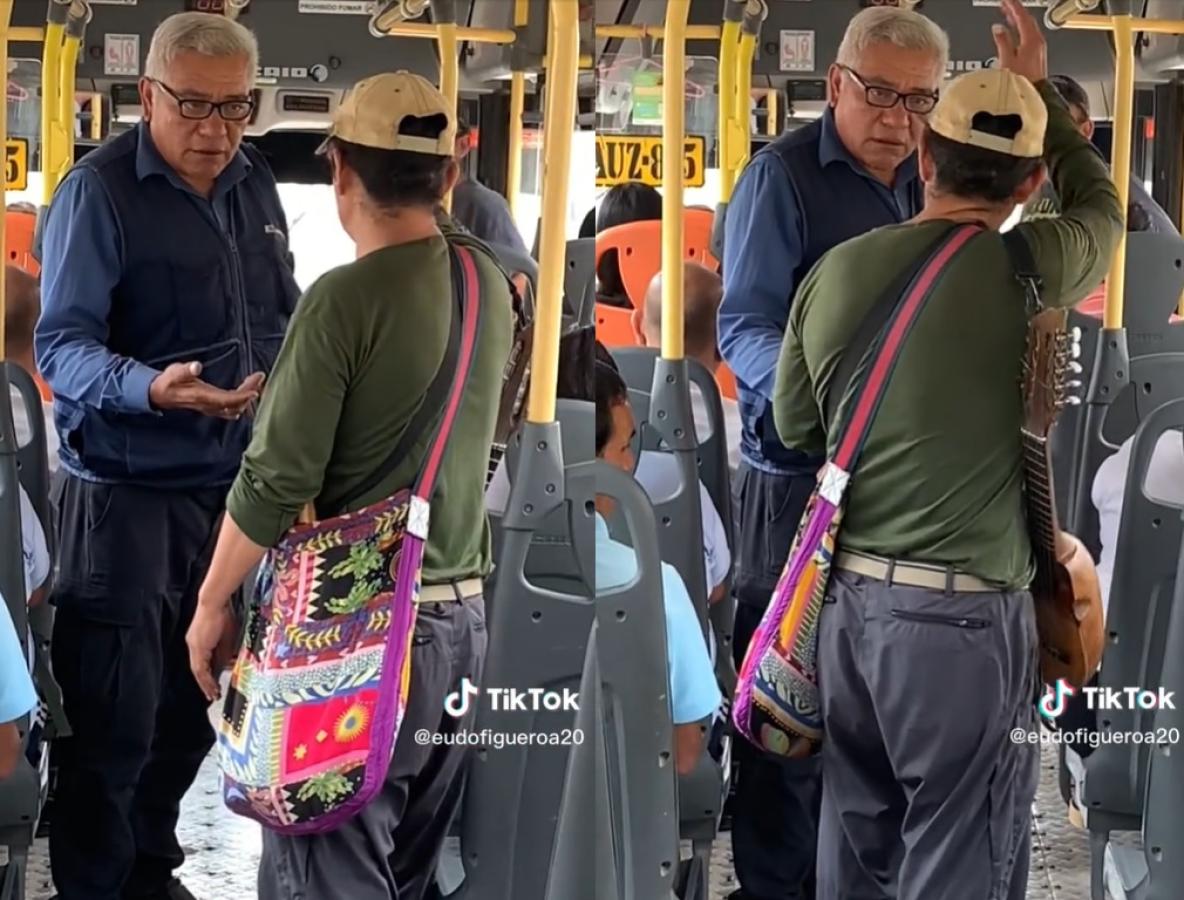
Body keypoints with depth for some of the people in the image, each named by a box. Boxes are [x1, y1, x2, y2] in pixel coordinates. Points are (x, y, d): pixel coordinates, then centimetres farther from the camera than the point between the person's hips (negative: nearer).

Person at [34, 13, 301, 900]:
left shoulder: (253, 182, 6)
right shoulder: (99, 190, -15)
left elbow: (284, 313, 18)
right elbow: (60, 345, -20)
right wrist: (151, 388, -36)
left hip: (231, 485, 6)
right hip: (125, 491, -6)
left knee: (193, 704, 15)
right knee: (113, 718, -2)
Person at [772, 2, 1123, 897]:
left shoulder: (836, 271, 1)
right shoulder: (1027, 271, -9)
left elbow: (794, 426, 15)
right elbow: (1101, 206, 14)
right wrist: (1040, 89, 25)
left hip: (850, 597, 5)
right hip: (964, 614, -5)